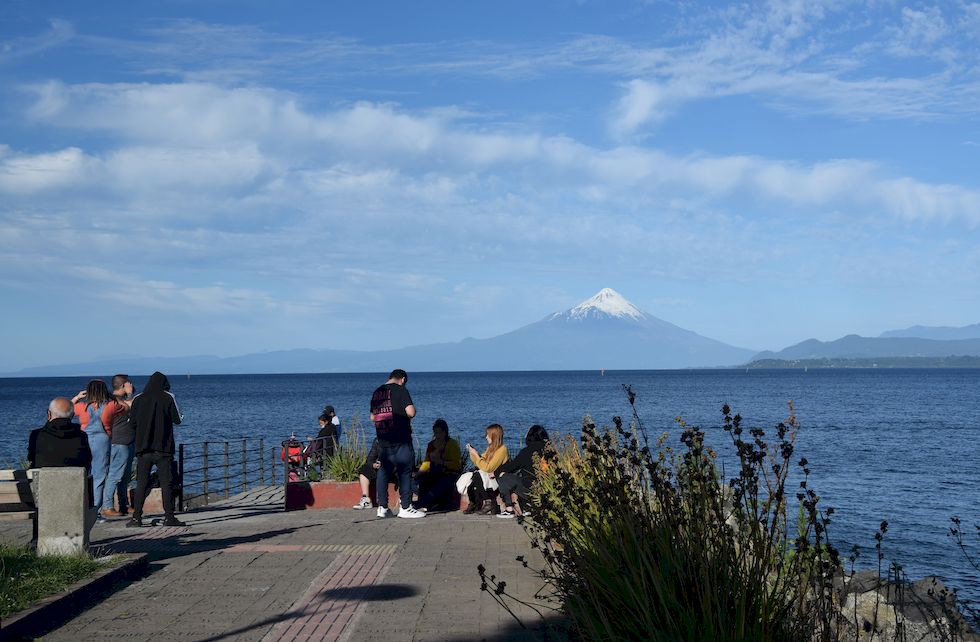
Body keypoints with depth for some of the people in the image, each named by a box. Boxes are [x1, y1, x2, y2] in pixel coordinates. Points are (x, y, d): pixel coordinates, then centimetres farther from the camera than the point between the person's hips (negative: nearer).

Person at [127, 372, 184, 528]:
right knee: (166, 483, 1)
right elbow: (177, 419, 1)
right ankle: (169, 517, -2)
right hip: (163, 448, -2)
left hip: (143, 448, 2)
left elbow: (132, 423, 5)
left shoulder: (138, 399, 4)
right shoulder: (168, 397, -2)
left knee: (141, 483, 5)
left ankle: (136, 517, 1)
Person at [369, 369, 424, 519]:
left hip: (382, 439, 6)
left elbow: (372, 417, 18)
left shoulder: (377, 392, 11)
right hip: (401, 440, -6)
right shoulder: (400, 390, -9)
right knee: (404, 472, 1)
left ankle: (382, 507, 11)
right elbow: (411, 412, -17)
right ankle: (406, 508, 0)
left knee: (383, 472, 12)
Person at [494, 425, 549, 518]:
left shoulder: (527, 451, -12)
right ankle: (525, 508, 21)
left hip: (530, 488, -8)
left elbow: (512, 465, -5)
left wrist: (496, 473, 11)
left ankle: (509, 510, 0)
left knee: (502, 478, 3)